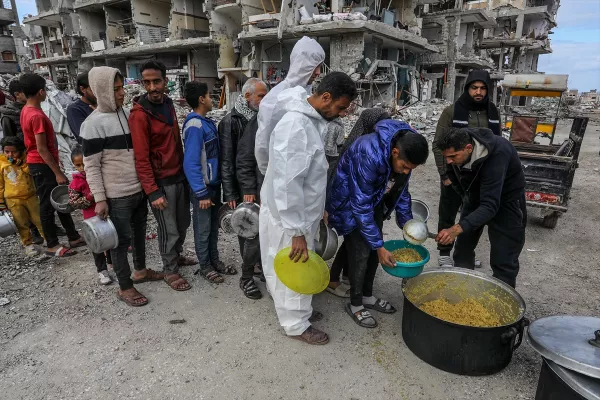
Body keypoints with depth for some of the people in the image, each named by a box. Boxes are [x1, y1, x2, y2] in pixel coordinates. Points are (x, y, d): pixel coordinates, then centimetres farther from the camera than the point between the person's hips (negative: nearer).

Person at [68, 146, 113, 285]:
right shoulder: (76, 182, -9)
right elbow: (73, 202, -10)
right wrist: (89, 197, -23)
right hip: (92, 218, -2)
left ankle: (112, 261, 40)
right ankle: (102, 270, 21)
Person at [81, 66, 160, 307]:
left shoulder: (127, 113, 7)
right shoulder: (94, 124, -14)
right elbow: (91, 166, -13)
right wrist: (100, 199, -15)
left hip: (139, 189, 7)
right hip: (117, 195, -7)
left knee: (139, 232, 20)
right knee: (122, 239, 4)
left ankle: (140, 270, 40)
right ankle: (125, 287, 19)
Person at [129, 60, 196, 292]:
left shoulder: (168, 104, 7)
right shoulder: (139, 114, -17)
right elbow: (141, 158, -19)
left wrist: (184, 171, 16)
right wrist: (153, 192, -20)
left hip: (179, 176, 8)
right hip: (161, 182, -7)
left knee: (183, 222, 20)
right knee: (169, 230, 5)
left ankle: (177, 255, 43)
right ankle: (170, 271, 25)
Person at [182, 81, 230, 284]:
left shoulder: (207, 122, 6)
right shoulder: (194, 126, -20)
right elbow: (190, 164, -22)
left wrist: (214, 185, 12)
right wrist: (201, 193, -21)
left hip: (214, 183, 8)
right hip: (203, 187, -8)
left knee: (214, 227, 19)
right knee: (203, 229, 8)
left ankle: (215, 260, 34)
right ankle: (205, 266, 24)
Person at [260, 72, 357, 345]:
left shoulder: (312, 120, 4)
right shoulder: (295, 126, -27)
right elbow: (287, 184, -31)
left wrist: (319, 210, 20)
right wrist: (297, 231, -27)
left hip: (302, 211, 9)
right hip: (288, 216, -9)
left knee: (300, 268, 23)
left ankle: (300, 310, 44)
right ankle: (296, 324, 29)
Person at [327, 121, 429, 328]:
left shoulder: (405, 151, -15)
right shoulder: (369, 155, -38)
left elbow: (401, 190, 2)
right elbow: (361, 206, -32)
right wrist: (379, 246, -28)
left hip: (375, 200, 7)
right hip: (350, 201, -7)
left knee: (374, 247, 10)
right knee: (361, 251, -6)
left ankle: (367, 296, 28)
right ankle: (355, 304, 14)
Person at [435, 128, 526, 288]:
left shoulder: (496, 155, -38)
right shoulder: (456, 150, -20)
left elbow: (490, 206, -44)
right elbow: (453, 174, 4)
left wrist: (457, 229, -56)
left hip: (505, 198, -6)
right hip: (476, 193, 6)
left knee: (503, 261, -8)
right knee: (463, 248, 11)